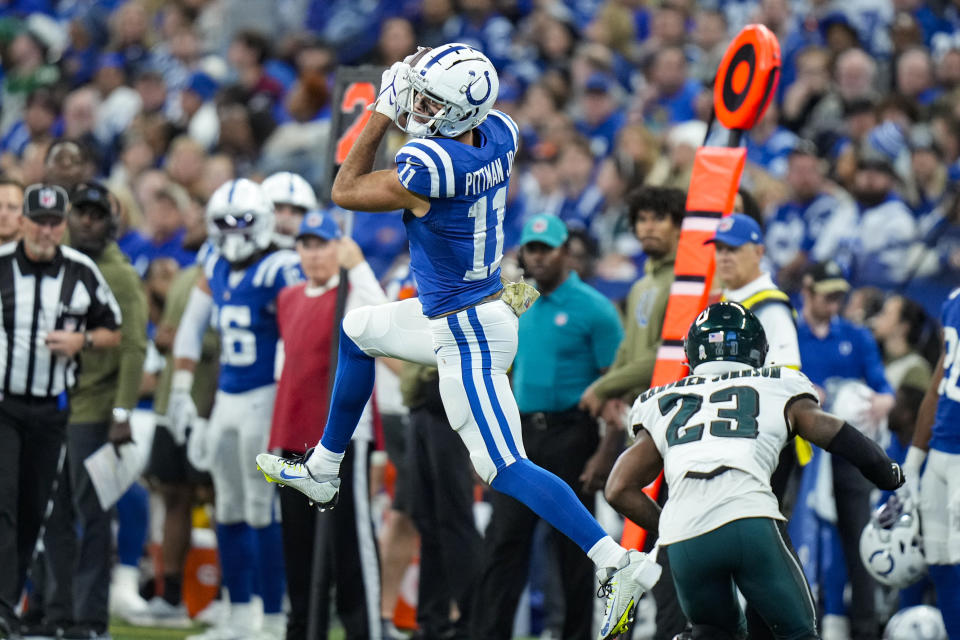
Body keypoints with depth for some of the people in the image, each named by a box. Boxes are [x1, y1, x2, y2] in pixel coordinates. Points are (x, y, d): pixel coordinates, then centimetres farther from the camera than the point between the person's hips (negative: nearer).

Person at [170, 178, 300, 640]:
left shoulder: (281, 272, -14)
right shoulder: (216, 268, 10)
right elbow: (190, 328, 18)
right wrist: (181, 389, 14)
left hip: (265, 398, -8)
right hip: (227, 399, 8)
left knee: (262, 511, -8)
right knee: (230, 511, 10)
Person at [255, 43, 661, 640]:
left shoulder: (428, 165, -30)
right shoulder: (500, 134, -7)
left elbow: (346, 191, -11)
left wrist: (384, 111, -7)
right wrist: (414, 89, 9)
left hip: (466, 335, -10)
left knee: (506, 468, -9)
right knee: (357, 332, 28)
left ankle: (620, 564, -15)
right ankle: (323, 473, 40)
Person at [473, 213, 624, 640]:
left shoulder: (593, 309, -7)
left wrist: (606, 453, -17)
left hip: (570, 434, -6)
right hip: (522, 432, 6)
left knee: (573, 548, 1)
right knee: (503, 541, -1)